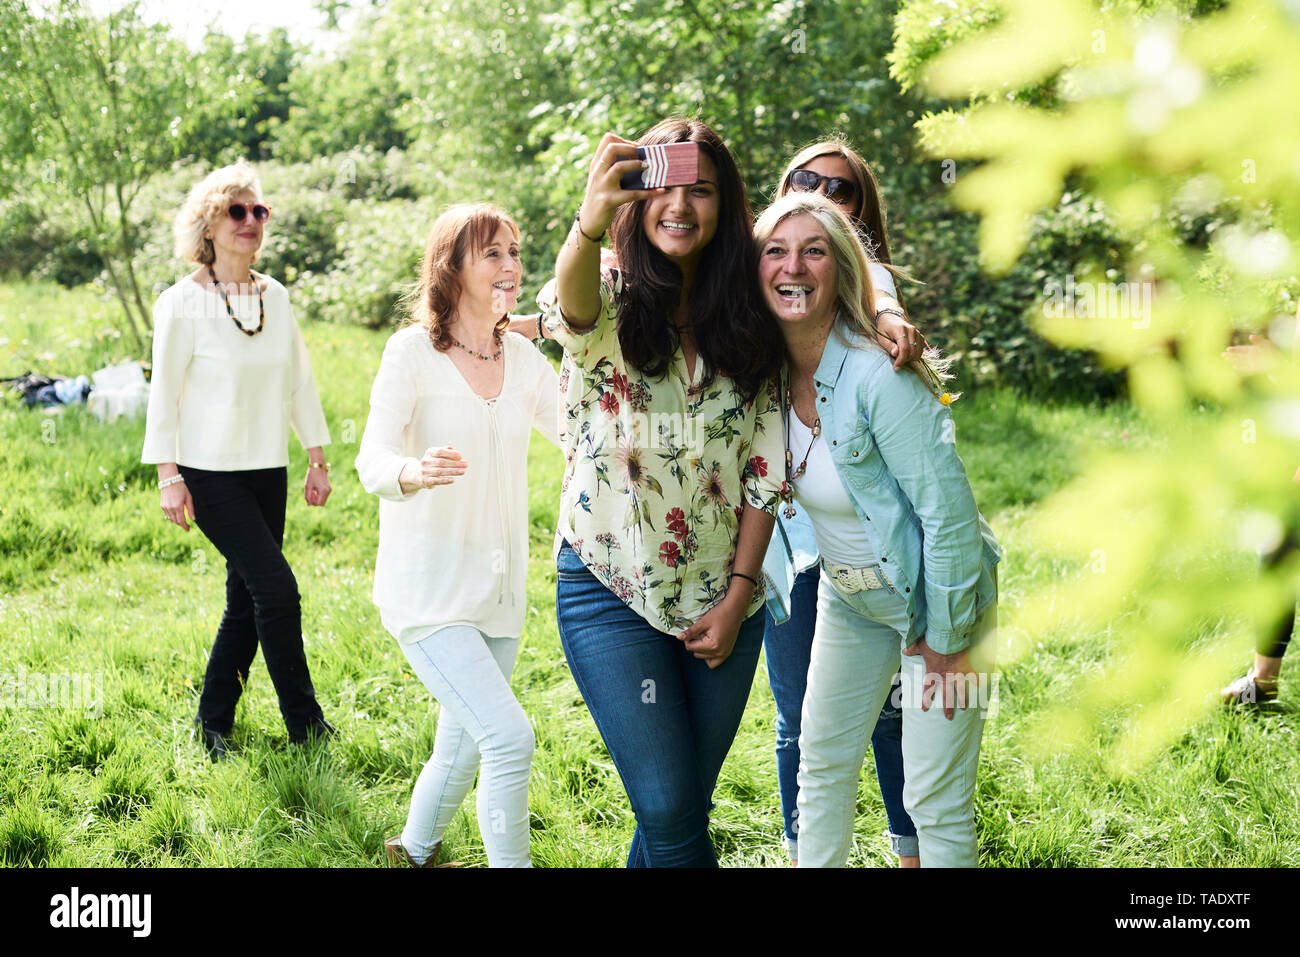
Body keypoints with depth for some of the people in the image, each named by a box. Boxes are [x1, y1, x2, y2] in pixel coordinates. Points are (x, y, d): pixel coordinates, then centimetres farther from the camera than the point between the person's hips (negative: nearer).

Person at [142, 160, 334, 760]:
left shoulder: (276, 296, 7)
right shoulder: (182, 304, -9)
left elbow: (299, 380, 12)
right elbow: (164, 394, -7)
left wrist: (318, 459, 12)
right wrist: (168, 476, -11)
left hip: (268, 470, 6)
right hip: (211, 473, -6)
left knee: (247, 599, 8)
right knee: (276, 587, -11)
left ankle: (213, 722, 23)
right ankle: (304, 723, 3)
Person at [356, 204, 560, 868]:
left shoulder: (523, 358, 7)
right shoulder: (412, 351, -9)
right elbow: (372, 460, -19)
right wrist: (413, 472, -40)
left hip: (498, 587, 6)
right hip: (428, 585, -6)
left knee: (463, 749, 17)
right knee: (510, 738, -19)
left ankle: (415, 853, 40)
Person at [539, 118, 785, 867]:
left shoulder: (745, 323, 5)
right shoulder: (611, 300, -5)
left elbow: (766, 470, 5)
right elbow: (569, 310, -32)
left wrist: (738, 598, -4)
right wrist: (588, 225, -55)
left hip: (723, 595, 4)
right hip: (612, 591, -3)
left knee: (685, 807, 10)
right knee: (671, 813, -9)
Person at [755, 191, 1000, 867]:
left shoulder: (878, 374, -28)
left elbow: (950, 512, -25)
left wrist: (946, 639, -18)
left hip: (937, 591, -7)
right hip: (849, 595, 7)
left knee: (936, 800, -3)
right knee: (822, 760, 15)